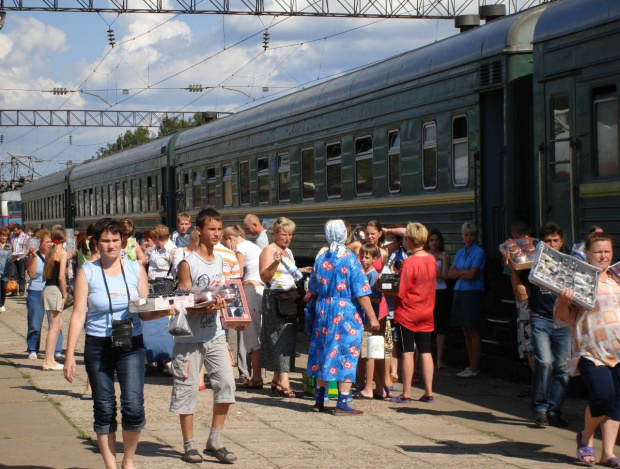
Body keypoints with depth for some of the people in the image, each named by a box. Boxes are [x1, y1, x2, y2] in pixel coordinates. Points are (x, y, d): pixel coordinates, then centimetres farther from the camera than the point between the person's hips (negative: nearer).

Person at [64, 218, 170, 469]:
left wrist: (163, 312, -14)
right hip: (98, 346, -1)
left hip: (132, 345, 1)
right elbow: (78, 314, -2)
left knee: (133, 406, -10)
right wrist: (70, 354, -7)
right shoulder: (87, 272, 2)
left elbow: (145, 312, 8)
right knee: (104, 408, 2)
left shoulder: (135, 269, 7)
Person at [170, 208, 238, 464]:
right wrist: (207, 306, -29)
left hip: (215, 334, 5)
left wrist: (220, 304, -5)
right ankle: (189, 445, 12)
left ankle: (214, 442, 4)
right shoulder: (188, 264, -10)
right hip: (190, 336, -5)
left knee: (226, 382, -5)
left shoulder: (220, 260, 9)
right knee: (187, 389, 1)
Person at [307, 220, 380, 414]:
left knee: (323, 355, 13)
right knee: (346, 356, 0)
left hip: (323, 310, 5)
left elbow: (313, 289, 16)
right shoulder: (350, 259, -10)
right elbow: (361, 293, -12)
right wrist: (372, 318, -8)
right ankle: (342, 404, -2)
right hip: (345, 311, -5)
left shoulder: (321, 259, 4)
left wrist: (308, 297, 39)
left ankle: (319, 401, 20)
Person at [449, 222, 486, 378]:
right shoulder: (460, 252, 16)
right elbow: (450, 273, 7)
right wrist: (465, 272, -6)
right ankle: (471, 365, 13)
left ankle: (474, 368, -4)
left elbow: (472, 274, -13)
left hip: (472, 293, -7)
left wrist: (459, 273, 1)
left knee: (473, 331, -6)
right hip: (459, 292, 7)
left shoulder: (478, 252, -4)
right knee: (465, 331, 8)